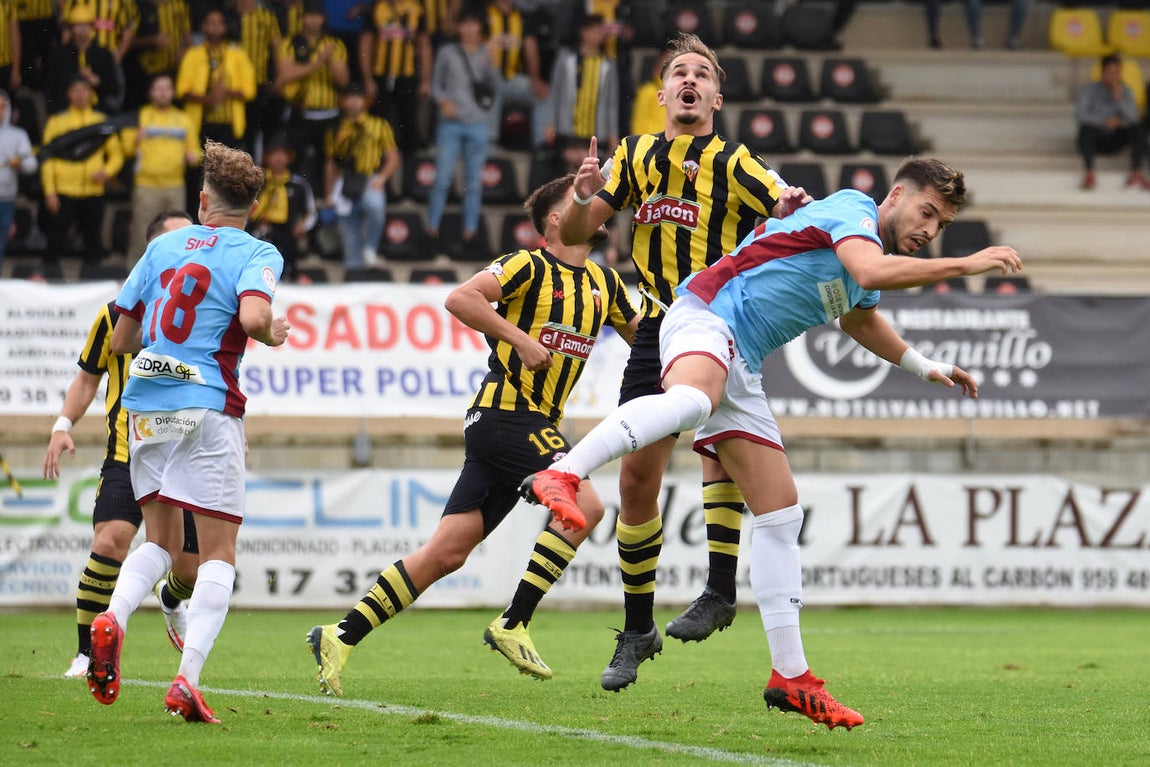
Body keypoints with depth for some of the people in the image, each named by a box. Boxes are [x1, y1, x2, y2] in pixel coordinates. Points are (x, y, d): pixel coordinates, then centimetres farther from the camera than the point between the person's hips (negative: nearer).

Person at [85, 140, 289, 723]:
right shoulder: (257, 254, 0)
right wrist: (271, 335, 0)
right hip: (207, 407, -4)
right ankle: (187, 680, -16)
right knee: (218, 553, 1)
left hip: (145, 406, 4)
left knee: (161, 541, 18)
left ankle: (112, 616, -13)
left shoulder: (163, 245, 13)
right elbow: (252, 315, -21)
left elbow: (120, 340, 13)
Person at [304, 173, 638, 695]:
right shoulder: (531, 266, -8)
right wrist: (520, 339, -19)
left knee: (448, 553, 1)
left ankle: (341, 637, 2)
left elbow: (640, 335, 29)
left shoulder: (604, 283, 16)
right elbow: (459, 299, -18)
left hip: (536, 423, 8)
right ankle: (513, 625, -17)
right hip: (505, 412, -8)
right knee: (585, 505, -21)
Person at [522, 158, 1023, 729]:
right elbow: (871, 272, -28)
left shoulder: (878, 251, 23)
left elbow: (859, 317, 47)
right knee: (690, 400, -45)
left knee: (781, 514, 7)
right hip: (705, 316, -9)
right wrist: (966, 265, -23)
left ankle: (790, 676, 10)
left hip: (741, 366, 9)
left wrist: (926, 367, 51)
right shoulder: (852, 208, -5)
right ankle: (560, 477, -60)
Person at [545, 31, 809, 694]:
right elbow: (574, 235, 6)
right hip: (658, 329, 4)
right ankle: (638, 632, 16)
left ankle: (721, 590, -28)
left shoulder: (735, 165, -4)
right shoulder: (635, 156, 9)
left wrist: (793, 209, -36)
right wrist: (586, 196, -16)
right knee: (637, 478, 3)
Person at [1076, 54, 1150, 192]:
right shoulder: (1090, 89, -6)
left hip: (1115, 142, 3)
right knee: (1086, 127, -36)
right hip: (1094, 142, -3)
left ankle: (1136, 173, -22)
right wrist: (1103, 121, -31)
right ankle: (1089, 174, -30)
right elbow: (1079, 114, -20)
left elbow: (1133, 117, -10)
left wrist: (1119, 99, -24)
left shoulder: (1125, 91, 3)